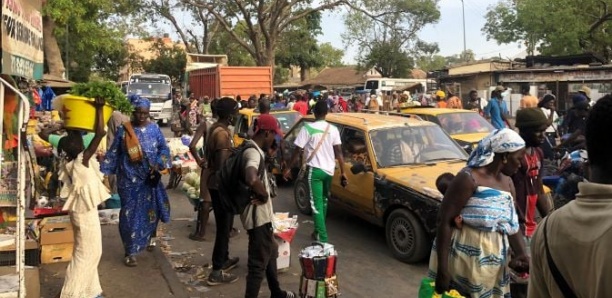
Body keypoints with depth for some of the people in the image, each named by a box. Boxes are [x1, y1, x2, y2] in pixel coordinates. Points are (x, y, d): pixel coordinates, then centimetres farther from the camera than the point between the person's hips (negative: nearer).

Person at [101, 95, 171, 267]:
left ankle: (150, 236, 41)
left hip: (150, 178, 2)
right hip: (130, 179, -2)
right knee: (130, 213, 1)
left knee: (151, 210, 13)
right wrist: (104, 172, -4)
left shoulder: (154, 128, 1)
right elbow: (113, 153, 2)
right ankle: (131, 251, 10)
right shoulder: (123, 130, -2)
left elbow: (164, 149, 1)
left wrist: (158, 165, -15)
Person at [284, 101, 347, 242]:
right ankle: (319, 231, 33)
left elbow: (297, 151, -10)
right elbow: (339, 152, 1)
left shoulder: (307, 128, -12)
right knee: (323, 201, 21)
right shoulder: (333, 129, 1)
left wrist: (288, 168, 1)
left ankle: (322, 238, -7)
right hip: (329, 170, 5)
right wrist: (343, 172, 5)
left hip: (315, 170, -5)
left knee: (317, 204, -2)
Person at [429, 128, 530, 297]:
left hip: (493, 265, 8)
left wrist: (521, 254, -8)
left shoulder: (507, 182, 11)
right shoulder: (469, 178, -14)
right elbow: (444, 221, -17)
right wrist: (442, 270, -21)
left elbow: (512, 224, 11)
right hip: (464, 261, -8)